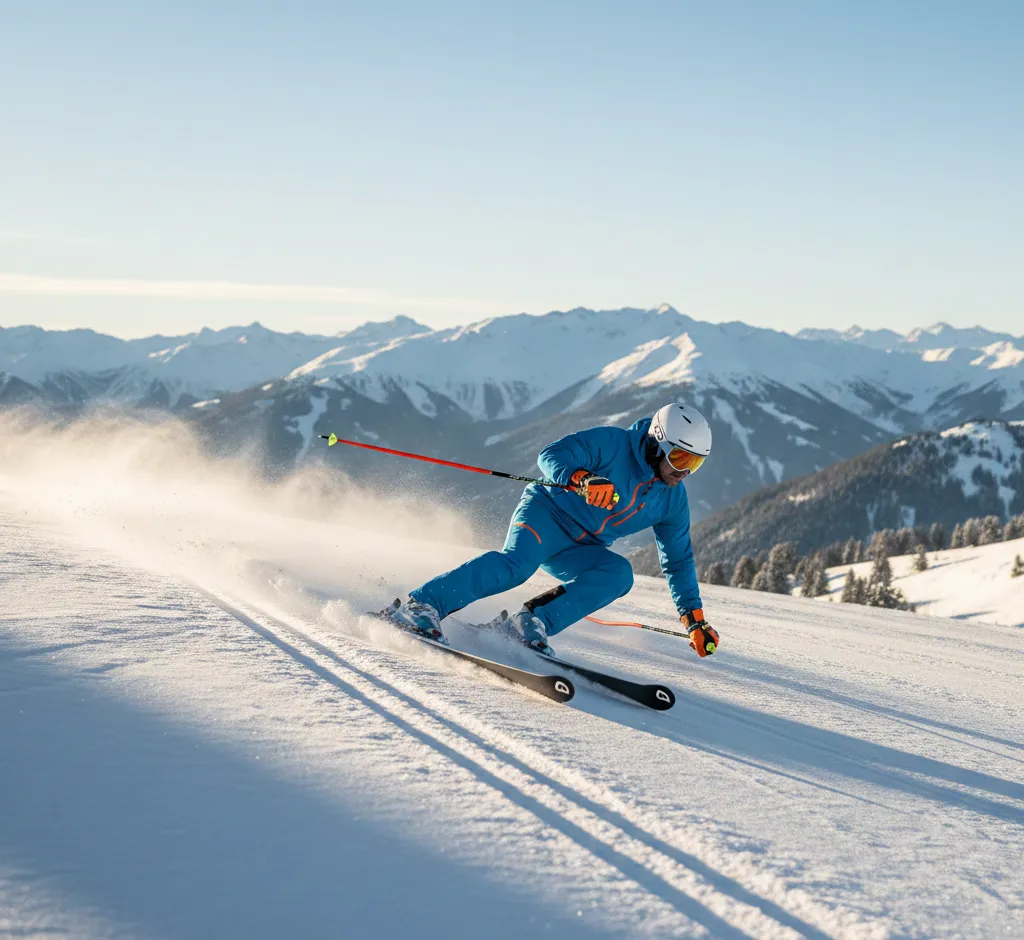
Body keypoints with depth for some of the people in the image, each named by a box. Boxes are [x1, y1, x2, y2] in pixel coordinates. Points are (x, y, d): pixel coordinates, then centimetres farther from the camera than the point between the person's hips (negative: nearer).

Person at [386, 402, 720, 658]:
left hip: (578, 552, 6)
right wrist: (583, 480, -39)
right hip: (547, 512, -6)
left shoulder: (673, 500, 5)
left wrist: (695, 618, 14)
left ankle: (534, 622, -29)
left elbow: (678, 560, 16)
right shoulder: (612, 444, -13)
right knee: (517, 563, -35)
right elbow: (552, 455, -19)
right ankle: (422, 605, -37)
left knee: (619, 573, -24)